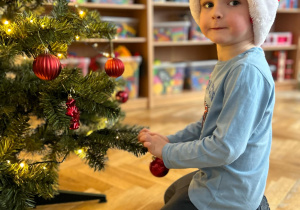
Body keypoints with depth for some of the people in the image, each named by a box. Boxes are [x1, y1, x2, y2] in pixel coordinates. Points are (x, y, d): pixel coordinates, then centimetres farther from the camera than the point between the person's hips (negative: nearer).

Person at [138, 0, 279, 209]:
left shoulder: (248, 71, -30)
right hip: (214, 177, 9)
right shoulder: (227, 65, 0)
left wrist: (166, 152, -19)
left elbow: (225, 148, -31)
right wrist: (170, 140, 1)